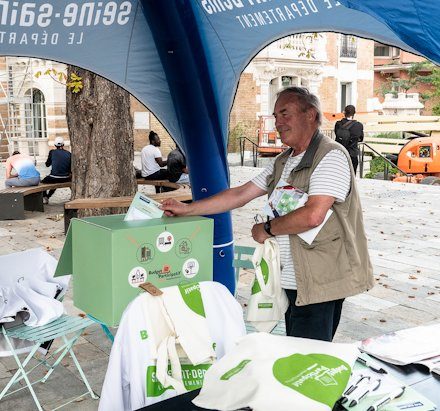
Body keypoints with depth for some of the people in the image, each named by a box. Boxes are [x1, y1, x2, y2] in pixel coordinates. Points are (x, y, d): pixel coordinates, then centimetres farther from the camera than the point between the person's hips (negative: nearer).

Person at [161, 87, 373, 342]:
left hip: (319, 284, -8)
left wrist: (267, 229, -11)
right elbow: (240, 195, 15)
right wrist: (187, 209, 11)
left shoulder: (331, 156, -13)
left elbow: (313, 216, -25)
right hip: (292, 281, 9)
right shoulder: (283, 162, 15)